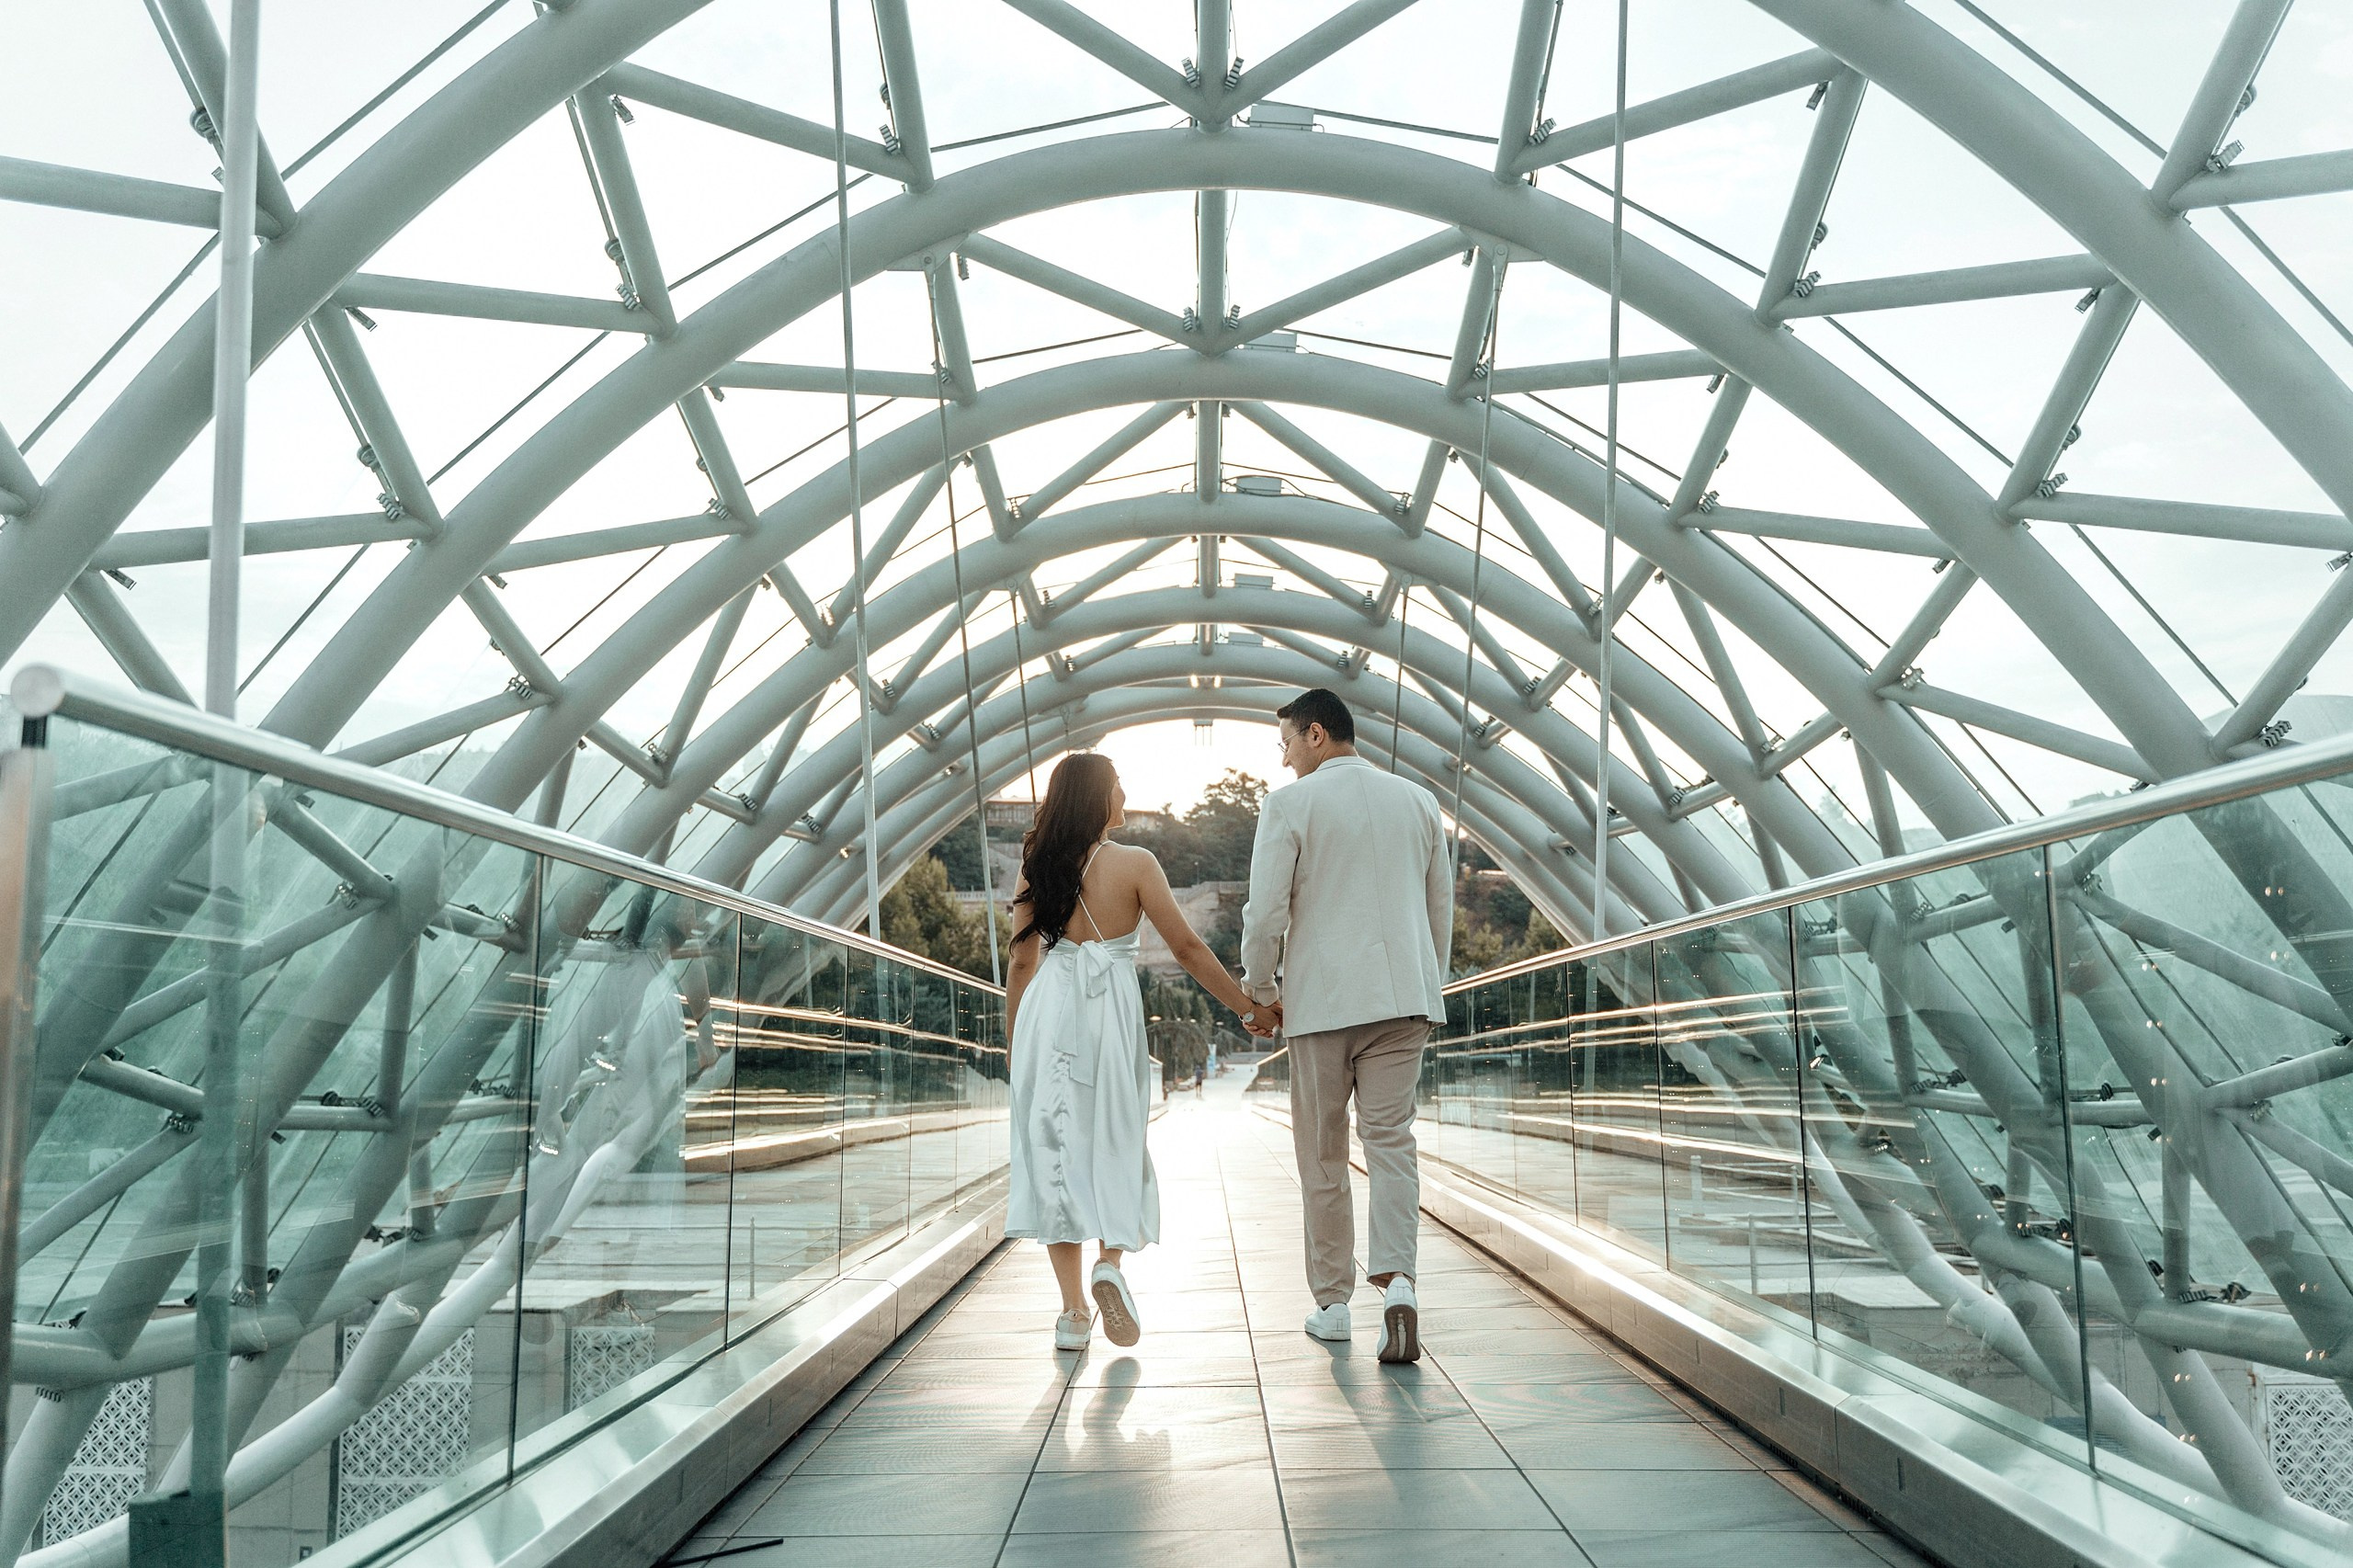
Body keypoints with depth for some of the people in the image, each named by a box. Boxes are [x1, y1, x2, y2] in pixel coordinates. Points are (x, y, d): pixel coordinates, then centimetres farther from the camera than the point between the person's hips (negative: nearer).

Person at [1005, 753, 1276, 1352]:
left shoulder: (1037, 868, 6)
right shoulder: (1134, 864, -3)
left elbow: (1022, 961, 9)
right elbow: (1187, 948, -4)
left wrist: (1014, 1043, 17)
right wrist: (1248, 1009, 4)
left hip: (1047, 1010, 2)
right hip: (1109, 1010, -2)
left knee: (1053, 1146, 6)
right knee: (1113, 1142, 13)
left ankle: (1072, 1308, 7)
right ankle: (1110, 1262, -8)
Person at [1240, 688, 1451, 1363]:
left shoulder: (1289, 804, -4)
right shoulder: (1417, 800, 11)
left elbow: (1265, 913, -8)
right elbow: (1441, 907, 14)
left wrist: (1261, 990, 7)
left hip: (1323, 998, -3)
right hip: (1405, 994, 3)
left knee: (1322, 1154, 8)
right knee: (1391, 1138, 3)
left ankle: (1332, 1302, 16)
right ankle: (1395, 1278, -16)